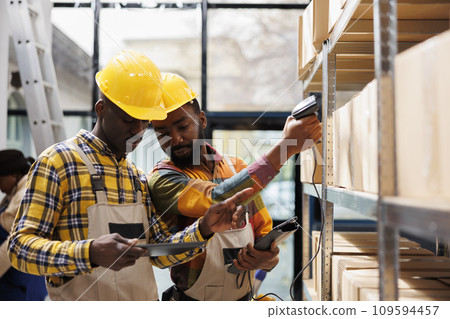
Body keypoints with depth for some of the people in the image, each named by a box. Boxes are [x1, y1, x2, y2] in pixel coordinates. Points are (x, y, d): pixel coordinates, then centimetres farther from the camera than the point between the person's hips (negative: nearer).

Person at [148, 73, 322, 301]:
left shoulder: (239, 169, 3)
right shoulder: (162, 179, -14)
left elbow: (266, 234, 6)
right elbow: (219, 198, -30)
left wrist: (266, 259, -16)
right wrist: (286, 146, -31)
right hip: (193, 298, -4)